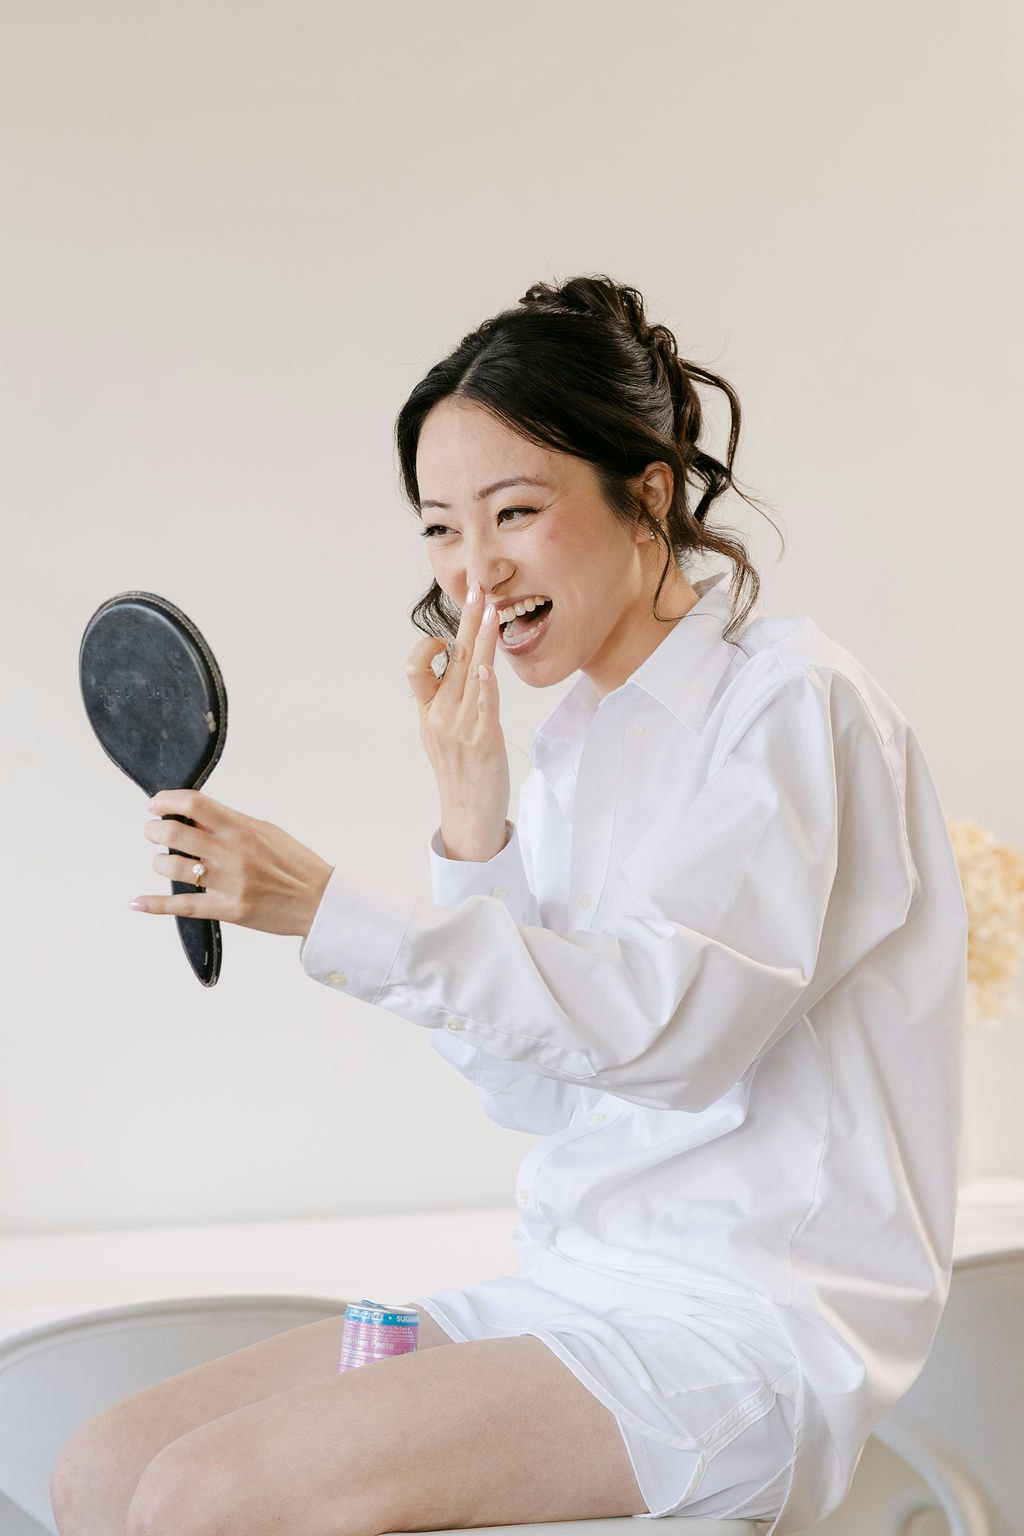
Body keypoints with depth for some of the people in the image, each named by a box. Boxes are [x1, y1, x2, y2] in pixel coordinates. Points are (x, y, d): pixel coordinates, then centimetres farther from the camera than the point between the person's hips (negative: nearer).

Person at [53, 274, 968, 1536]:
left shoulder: (790, 700, -9)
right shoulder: (580, 740, 13)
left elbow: (666, 1019, -21)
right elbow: (534, 1089, 9)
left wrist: (329, 911, -25)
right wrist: (470, 818, -4)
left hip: (748, 1326, -7)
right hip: (580, 1291, 8)